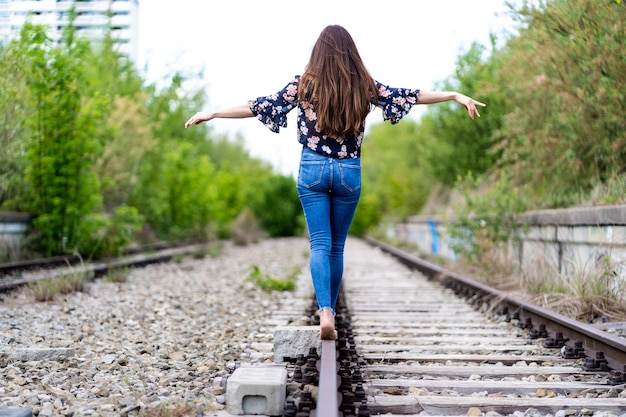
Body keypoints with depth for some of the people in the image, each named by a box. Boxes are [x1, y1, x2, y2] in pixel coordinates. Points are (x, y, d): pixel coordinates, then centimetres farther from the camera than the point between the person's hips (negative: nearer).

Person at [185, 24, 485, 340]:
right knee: (337, 247, 12)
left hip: (313, 169, -1)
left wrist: (212, 114, 5)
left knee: (320, 244, -1)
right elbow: (410, 96, 6)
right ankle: (330, 314, 19)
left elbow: (260, 106, -3)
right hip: (349, 171, 1)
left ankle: (325, 312, -20)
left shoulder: (304, 84, -4)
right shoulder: (363, 86, 0)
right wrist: (456, 96, 15)